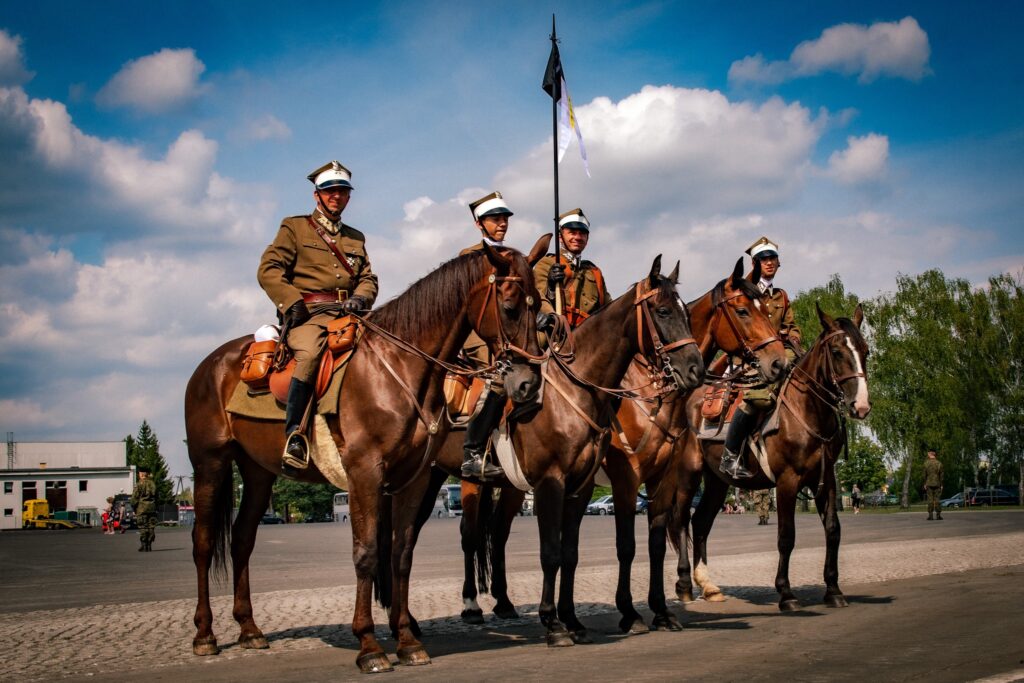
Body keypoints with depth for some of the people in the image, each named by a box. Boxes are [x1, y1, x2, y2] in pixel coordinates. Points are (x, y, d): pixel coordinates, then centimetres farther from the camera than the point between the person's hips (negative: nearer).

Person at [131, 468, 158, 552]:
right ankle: (149, 546, 7)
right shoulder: (152, 484, 9)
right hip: (152, 509, 5)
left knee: (143, 528, -2)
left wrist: (134, 508, 4)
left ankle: (144, 546, -4)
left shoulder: (139, 485, -7)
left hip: (142, 509, -5)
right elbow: (156, 497, 13)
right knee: (151, 528, 6)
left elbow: (134, 498, -8)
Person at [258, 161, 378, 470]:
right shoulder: (294, 227, 13)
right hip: (308, 315, -5)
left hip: (346, 316, 5)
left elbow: (368, 278, 19)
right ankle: (293, 434, -33)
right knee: (310, 353, -36)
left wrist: (360, 298, -5)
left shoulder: (355, 238, 27)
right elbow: (268, 269, 3)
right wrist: (293, 302, -12)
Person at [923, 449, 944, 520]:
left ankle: (930, 515, -4)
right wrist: (941, 485, 3)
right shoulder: (939, 463, -2)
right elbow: (941, 475, -2)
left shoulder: (926, 463, -5)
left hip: (929, 484, -1)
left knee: (930, 500, 0)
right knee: (937, 499, 3)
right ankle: (938, 515, 0)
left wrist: (925, 484, 2)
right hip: (937, 484, 1)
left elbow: (925, 475, -4)